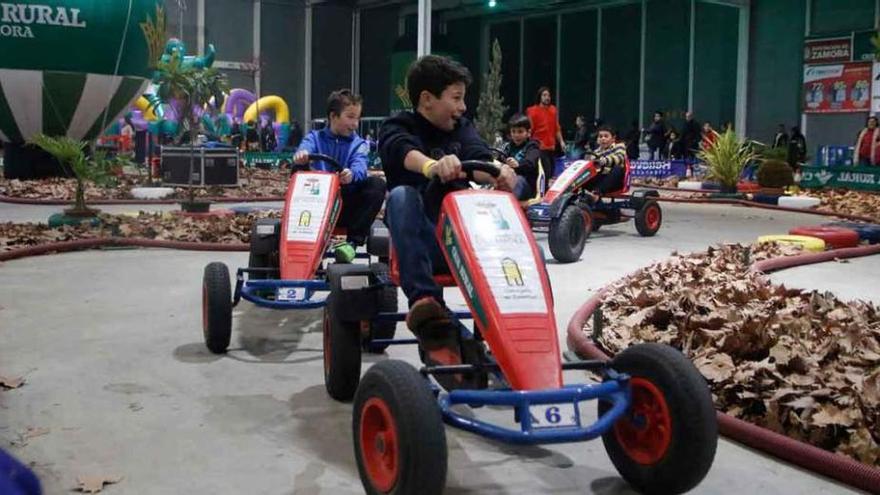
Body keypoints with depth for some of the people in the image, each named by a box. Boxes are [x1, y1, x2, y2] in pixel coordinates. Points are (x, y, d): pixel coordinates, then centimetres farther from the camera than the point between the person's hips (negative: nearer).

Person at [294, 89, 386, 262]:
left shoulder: (358, 144, 10)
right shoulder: (315, 137, 11)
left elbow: (359, 167, -14)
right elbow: (306, 147, -15)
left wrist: (352, 174, -39)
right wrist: (300, 154, -42)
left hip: (348, 206, 1)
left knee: (377, 184, -23)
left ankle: (353, 241, -25)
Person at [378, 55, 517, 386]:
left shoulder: (461, 128, 18)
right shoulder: (396, 129, 4)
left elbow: (479, 161, -5)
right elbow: (405, 152, -22)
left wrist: (498, 173, -30)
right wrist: (433, 166, -46)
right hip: (421, 238, -4)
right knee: (402, 195, -33)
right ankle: (425, 301, -46)